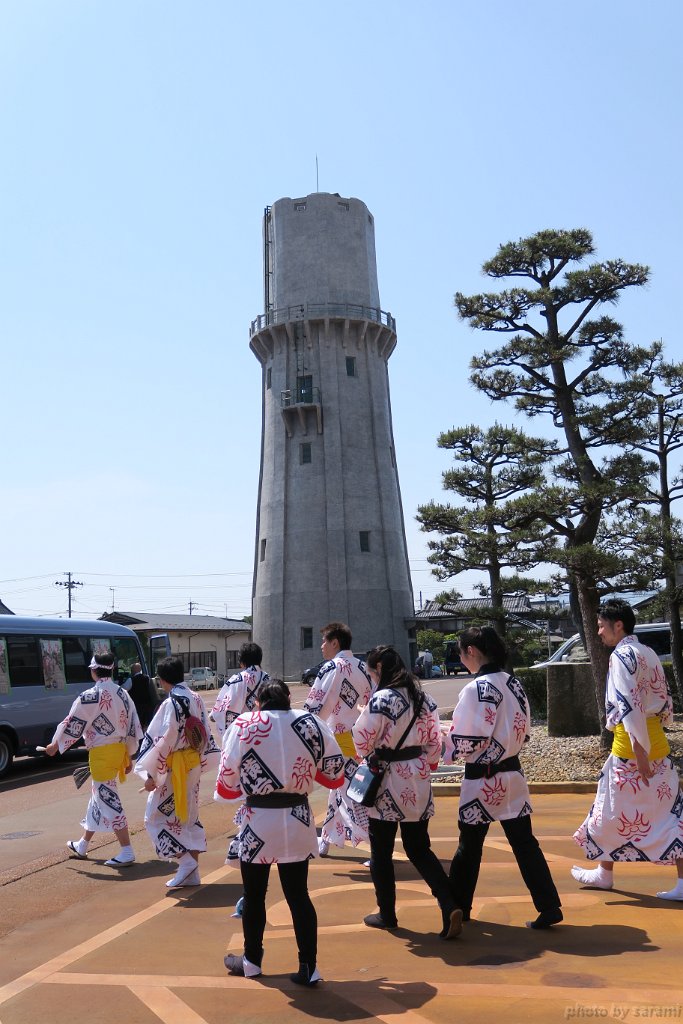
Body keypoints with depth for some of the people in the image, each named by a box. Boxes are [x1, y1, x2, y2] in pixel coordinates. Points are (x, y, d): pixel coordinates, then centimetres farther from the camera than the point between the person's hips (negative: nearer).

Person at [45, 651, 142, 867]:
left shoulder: (90, 696, -15)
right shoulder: (123, 694, 6)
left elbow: (72, 724, -7)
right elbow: (132, 727, 10)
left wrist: (55, 745, 10)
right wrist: (128, 756, 19)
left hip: (101, 752, -8)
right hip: (119, 749, 8)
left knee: (109, 800, -4)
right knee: (99, 796, 20)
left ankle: (126, 852, -4)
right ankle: (82, 845, 35)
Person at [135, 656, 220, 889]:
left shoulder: (171, 704, -19)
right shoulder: (196, 699, 3)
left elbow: (163, 742, -20)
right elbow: (205, 734, 10)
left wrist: (151, 775, -13)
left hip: (174, 769, -8)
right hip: (193, 765, 8)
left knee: (155, 817, 5)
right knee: (188, 816, 16)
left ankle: (186, 862, 0)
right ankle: (192, 873, 20)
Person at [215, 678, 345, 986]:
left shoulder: (243, 725, -8)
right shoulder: (312, 724, -2)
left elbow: (228, 782, -6)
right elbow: (335, 774, 3)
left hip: (258, 822, -1)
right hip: (298, 822, 2)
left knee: (254, 895, 17)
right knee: (298, 894, 12)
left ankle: (251, 960, 34)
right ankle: (308, 966, 14)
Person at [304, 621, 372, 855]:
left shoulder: (332, 667, -13)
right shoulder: (362, 667, 9)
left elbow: (315, 707, -16)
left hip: (341, 740, -8)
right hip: (361, 737, 8)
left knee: (353, 795, -2)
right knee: (339, 791, 19)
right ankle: (326, 841, 29)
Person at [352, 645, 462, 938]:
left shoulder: (381, 699, -17)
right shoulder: (423, 697, 4)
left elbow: (363, 744, -13)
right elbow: (434, 743, 8)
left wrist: (364, 714, 4)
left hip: (388, 781, -6)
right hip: (418, 782, 6)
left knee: (381, 852, 12)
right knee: (419, 850, 14)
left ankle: (386, 914, 23)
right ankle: (450, 906, -1)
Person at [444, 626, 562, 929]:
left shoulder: (476, 688, -20)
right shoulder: (513, 682, 2)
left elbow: (469, 739, -22)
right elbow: (524, 730, 9)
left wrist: (448, 748, -4)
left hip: (482, 778, -6)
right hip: (512, 773, 6)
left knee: (469, 846, 10)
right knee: (524, 842, 10)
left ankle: (458, 907, 25)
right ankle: (549, 906, 9)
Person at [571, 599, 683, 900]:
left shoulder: (622, 655, -14)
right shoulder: (648, 653, 12)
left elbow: (630, 705, -21)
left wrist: (639, 752, -21)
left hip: (632, 743, -8)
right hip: (658, 743, 8)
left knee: (614, 811, 8)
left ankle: (605, 873, 23)